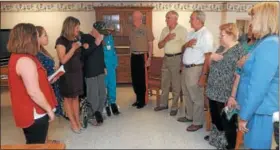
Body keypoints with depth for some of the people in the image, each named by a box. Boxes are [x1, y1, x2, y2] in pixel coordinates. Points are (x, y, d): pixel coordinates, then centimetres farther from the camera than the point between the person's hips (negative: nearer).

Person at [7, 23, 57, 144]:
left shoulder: (17, 57, 8)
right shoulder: (25, 61, -25)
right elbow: (33, 92, -27)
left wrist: (48, 81, 19)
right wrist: (49, 109, -17)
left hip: (29, 112, 10)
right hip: (35, 115, -10)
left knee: (33, 145, 23)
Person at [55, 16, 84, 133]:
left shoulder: (76, 39, 7)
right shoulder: (61, 41, -14)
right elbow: (63, 60, -21)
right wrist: (74, 48, -19)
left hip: (77, 72, 7)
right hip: (67, 74, -7)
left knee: (76, 97, 13)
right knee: (68, 98, 6)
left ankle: (78, 121, 21)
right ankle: (73, 123, 16)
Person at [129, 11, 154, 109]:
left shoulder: (146, 29, -6)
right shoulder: (132, 30, 10)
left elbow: (150, 45, -7)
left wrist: (149, 58, -14)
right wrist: (132, 55, 11)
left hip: (142, 56, -6)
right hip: (134, 56, 6)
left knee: (142, 79, 0)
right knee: (134, 79, 10)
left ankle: (142, 101, 13)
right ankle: (138, 99, 25)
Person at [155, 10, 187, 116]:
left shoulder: (182, 30, -10)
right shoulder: (164, 30, 8)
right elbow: (159, 46, 5)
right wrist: (166, 39, -13)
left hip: (176, 58, -6)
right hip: (166, 58, 6)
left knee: (176, 85, 3)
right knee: (164, 83, 15)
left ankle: (174, 107, 16)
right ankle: (163, 104, 29)